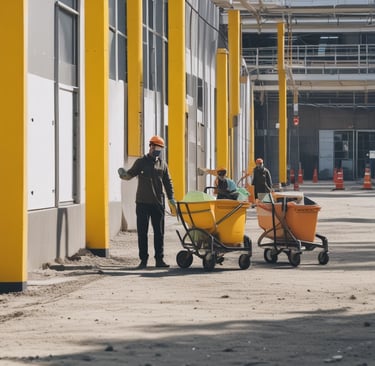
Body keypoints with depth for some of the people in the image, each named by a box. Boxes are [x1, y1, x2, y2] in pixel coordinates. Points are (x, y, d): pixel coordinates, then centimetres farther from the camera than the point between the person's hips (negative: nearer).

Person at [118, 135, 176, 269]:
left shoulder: (162, 164, 11)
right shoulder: (141, 162, 4)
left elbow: (167, 182, 15)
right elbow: (130, 174, -1)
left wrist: (171, 198, 7)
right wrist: (124, 174, -24)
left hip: (158, 203, 2)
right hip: (143, 203, -2)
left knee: (159, 232, 3)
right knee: (142, 232, 0)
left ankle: (159, 259, 8)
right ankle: (143, 259, 4)